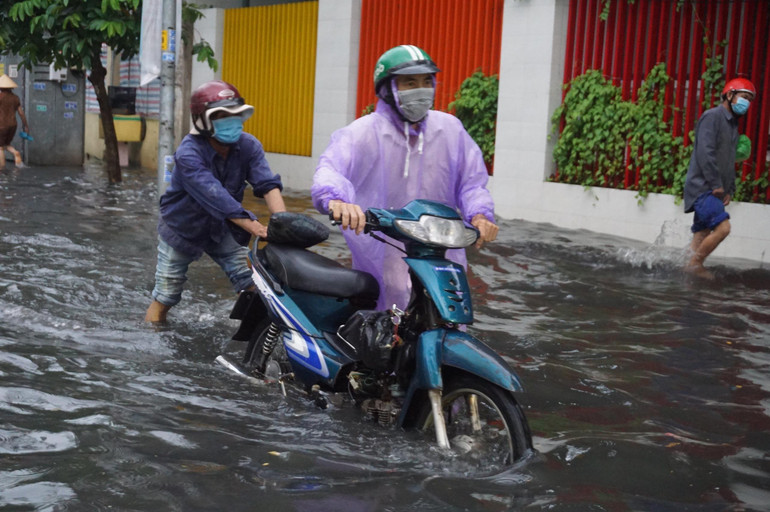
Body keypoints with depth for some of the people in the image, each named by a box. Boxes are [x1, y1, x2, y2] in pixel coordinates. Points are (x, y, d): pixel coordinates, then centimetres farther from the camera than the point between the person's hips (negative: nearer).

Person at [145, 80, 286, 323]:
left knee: (254, 286, -9)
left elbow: (268, 184, -25)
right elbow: (215, 197, -41)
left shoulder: (249, 146, -14)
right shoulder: (188, 154, -30)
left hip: (223, 229, 4)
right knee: (164, 297, 5)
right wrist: (256, 228, -50)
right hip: (183, 228, -4)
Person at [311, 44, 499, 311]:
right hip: (381, 265, -3)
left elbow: (471, 180, 14)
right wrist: (336, 199, -46)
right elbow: (330, 168, -22)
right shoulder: (363, 132, -4)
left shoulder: (451, 130, 10)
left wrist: (480, 215, -9)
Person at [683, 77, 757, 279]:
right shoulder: (712, 117, -9)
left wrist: (729, 190, 14)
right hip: (702, 187, -9)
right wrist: (716, 184, -19)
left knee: (702, 235, 8)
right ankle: (695, 264, -7)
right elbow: (705, 152, -19)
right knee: (722, 227, -19)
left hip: (713, 191, 9)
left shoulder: (732, 123, 21)